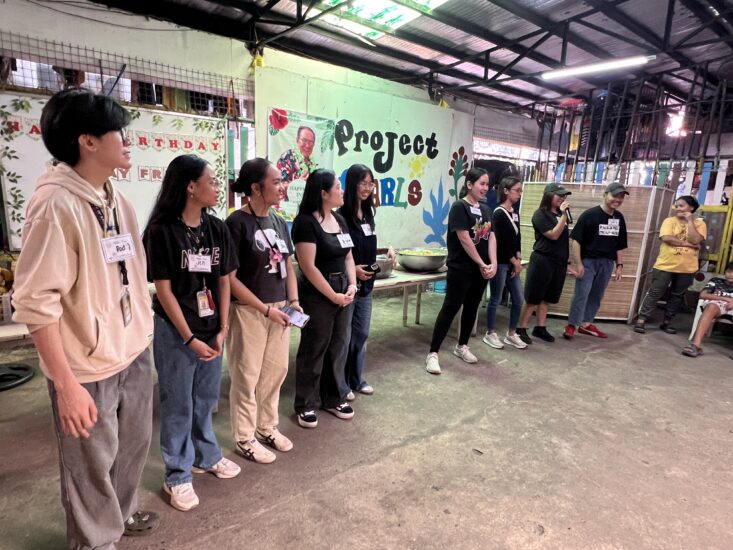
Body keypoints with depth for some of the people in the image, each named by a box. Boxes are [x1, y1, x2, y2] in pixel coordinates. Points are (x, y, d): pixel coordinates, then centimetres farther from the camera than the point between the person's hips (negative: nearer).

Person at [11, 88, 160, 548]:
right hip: (88, 367, -7)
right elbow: (36, 302, -21)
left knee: (134, 445, 25)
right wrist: (66, 384, -20)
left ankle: (123, 513, 50)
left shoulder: (116, 199, 5)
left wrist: (143, 336, 14)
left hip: (135, 355, 8)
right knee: (93, 466, 14)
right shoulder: (55, 204, -19)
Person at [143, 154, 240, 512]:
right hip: (175, 333, -4)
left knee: (206, 399, 19)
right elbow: (163, 290, -13)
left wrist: (222, 330, -2)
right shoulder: (161, 231, -14)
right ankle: (178, 476, 27)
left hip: (211, 330, 5)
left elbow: (223, 282, 4)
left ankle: (206, 456, 40)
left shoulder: (217, 229, 1)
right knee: (178, 405, 10)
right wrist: (190, 339, -14)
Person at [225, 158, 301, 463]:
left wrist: (292, 301, 1)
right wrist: (266, 309, -17)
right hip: (249, 311, -7)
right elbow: (230, 278, -16)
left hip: (279, 310, 7)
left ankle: (268, 427, 35)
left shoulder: (279, 223, 9)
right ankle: (245, 438, 24)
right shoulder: (237, 223, -12)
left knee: (276, 370, 15)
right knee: (247, 375, 6)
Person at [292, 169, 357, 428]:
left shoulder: (339, 220, 10)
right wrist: (333, 295, -14)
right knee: (313, 350, 4)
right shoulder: (305, 222, -13)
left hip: (343, 293, 7)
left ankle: (333, 399, 30)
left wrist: (352, 285, -2)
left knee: (338, 347, 14)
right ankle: (306, 405, 19)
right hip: (317, 296, -7)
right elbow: (309, 267, -18)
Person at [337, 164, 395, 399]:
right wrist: (352, 269, -23)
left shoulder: (368, 214, 9)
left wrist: (386, 250, 1)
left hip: (366, 285, 8)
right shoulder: (341, 216, -15)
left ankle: (357, 379, 32)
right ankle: (341, 384, 21)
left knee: (361, 334, 17)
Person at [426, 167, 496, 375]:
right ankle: (433, 353, -1)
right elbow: (465, 240, -17)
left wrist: (493, 263, -6)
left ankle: (461, 346, 31)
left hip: (481, 269, 8)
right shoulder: (459, 207, -11)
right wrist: (482, 264, -12)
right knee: (450, 308, -7)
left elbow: (491, 237, 7)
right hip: (461, 269, -7)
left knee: (471, 307, 14)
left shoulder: (486, 209, 12)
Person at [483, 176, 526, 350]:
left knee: (518, 300, 10)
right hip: (499, 262, -8)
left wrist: (518, 260, 1)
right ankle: (490, 334, 16)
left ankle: (511, 335, 23)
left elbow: (517, 238, 12)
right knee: (495, 299, 2)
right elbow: (502, 241, -15)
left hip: (511, 263, 8)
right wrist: (515, 261, -8)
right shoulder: (499, 214, -12)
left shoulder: (515, 213, 12)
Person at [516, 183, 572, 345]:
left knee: (546, 297, 13)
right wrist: (563, 215, -18)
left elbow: (564, 238, 18)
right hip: (542, 260, -7)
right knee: (533, 297, -2)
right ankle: (521, 329, 7)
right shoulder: (540, 214, -10)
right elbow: (554, 235, -17)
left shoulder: (560, 214, 10)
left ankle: (540, 328, 22)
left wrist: (566, 261, 17)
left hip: (559, 261, 7)